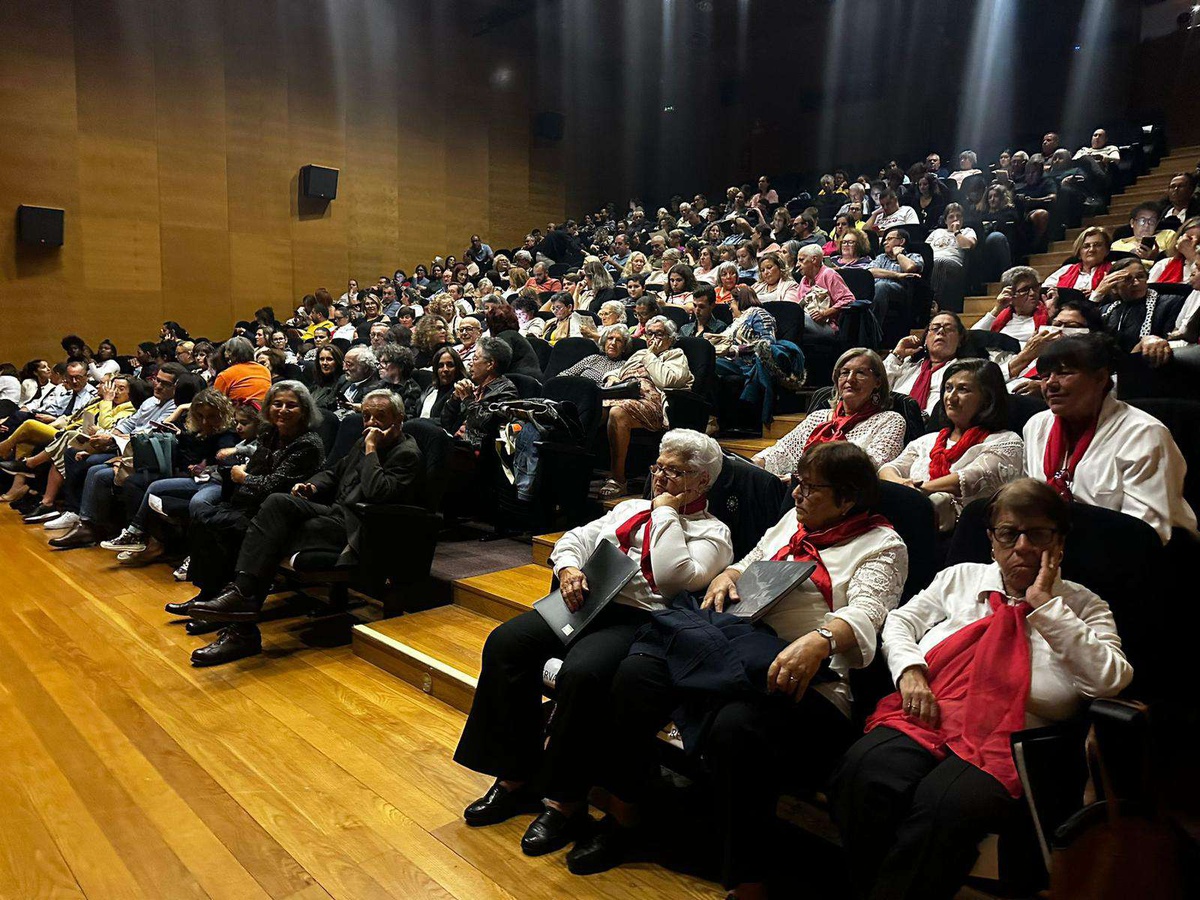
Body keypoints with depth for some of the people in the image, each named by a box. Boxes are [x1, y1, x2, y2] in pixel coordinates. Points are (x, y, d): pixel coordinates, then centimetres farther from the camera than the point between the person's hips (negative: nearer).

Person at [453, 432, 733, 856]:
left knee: (581, 673, -34)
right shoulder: (631, 508, 25)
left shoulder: (712, 532, 7)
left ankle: (564, 801, -15)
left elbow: (674, 578, -13)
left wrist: (666, 512, -5)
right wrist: (568, 567, -4)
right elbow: (575, 539, 19)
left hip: (642, 619, -6)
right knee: (505, 642, -16)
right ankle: (515, 777, -6)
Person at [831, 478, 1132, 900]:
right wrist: (909, 671, 1)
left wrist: (1046, 605, -2)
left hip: (1002, 744, -2)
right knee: (861, 775, -32)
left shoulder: (1084, 607, 16)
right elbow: (899, 622, 22)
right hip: (924, 720, 3)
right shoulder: (961, 577, 23)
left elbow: (1110, 680, -1)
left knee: (944, 806, -37)